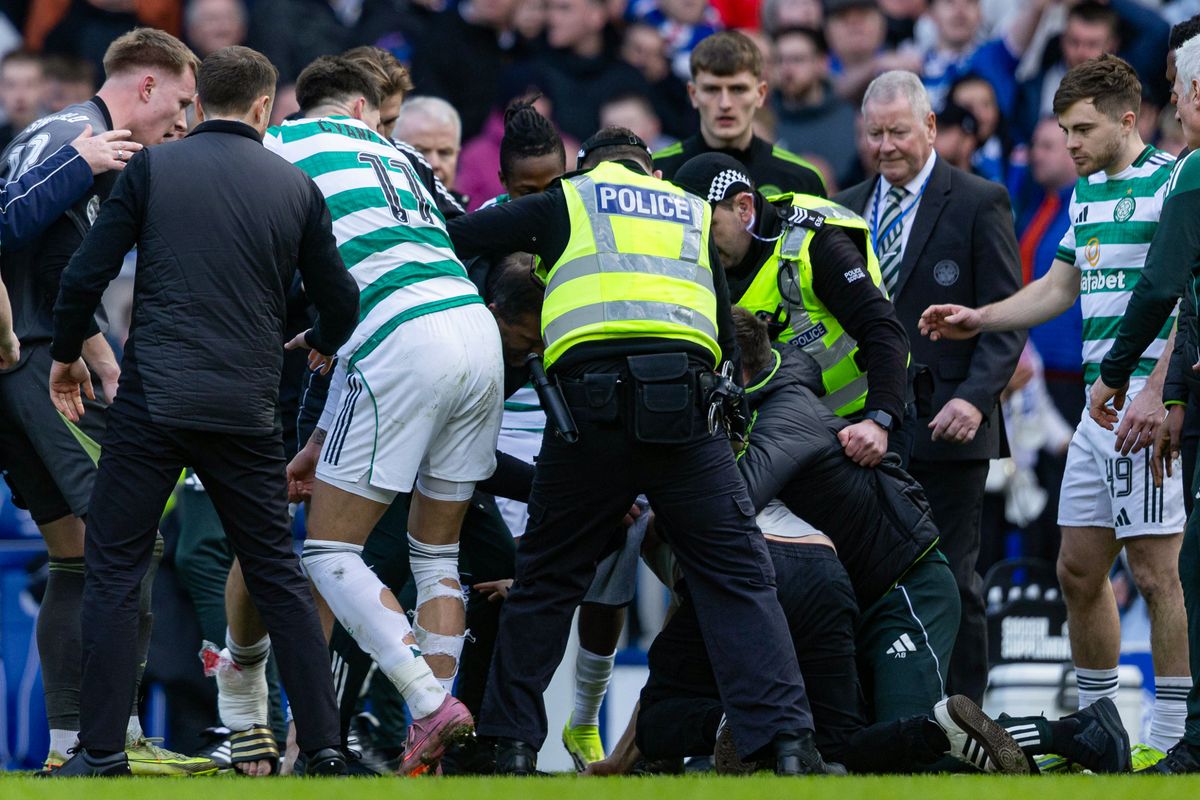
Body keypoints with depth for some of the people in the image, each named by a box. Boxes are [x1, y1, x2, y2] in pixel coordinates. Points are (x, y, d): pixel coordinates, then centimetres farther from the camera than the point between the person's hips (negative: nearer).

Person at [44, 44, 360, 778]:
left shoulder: (152, 168, 1)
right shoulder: (295, 188, 7)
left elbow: (85, 276, -2)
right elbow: (341, 300, 13)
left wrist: (67, 355, 16)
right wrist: (322, 344, 36)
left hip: (152, 404, -2)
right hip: (247, 409, 2)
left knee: (114, 571, 5)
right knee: (279, 577, 12)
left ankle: (102, 750, -1)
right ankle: (324, 744, 9)